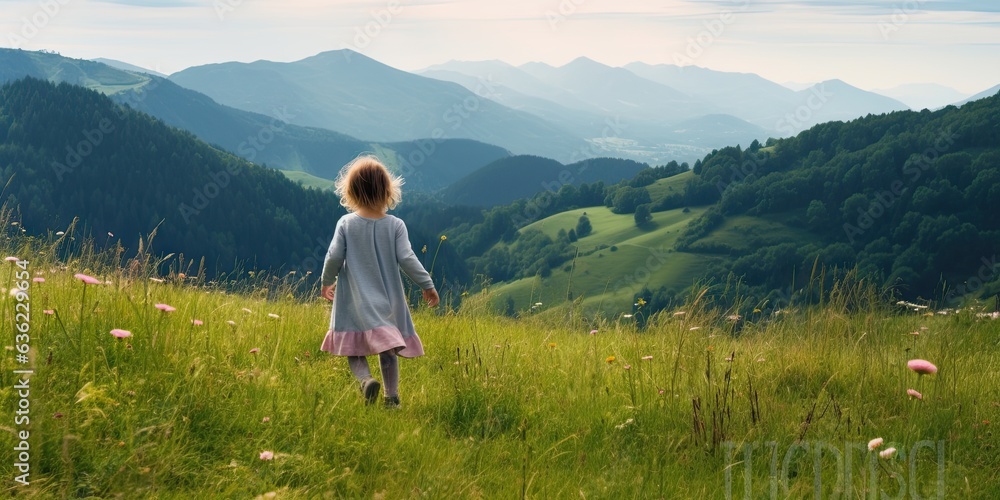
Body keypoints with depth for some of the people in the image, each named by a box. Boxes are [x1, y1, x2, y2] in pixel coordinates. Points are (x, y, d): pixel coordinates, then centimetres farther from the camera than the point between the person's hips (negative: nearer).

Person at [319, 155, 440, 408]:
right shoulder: (395, 225, -7)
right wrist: (428, 285, 0)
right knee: (388, 350, 13)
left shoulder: (346, 223, -7)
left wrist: (327, 282, 12)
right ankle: (392, 396, 12)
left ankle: (365, 379, -20)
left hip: (355, 299, -1)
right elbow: (406, 259, -10)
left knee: (353, 348, 6)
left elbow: (334, 257, -7)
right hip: (387, 299, 1)